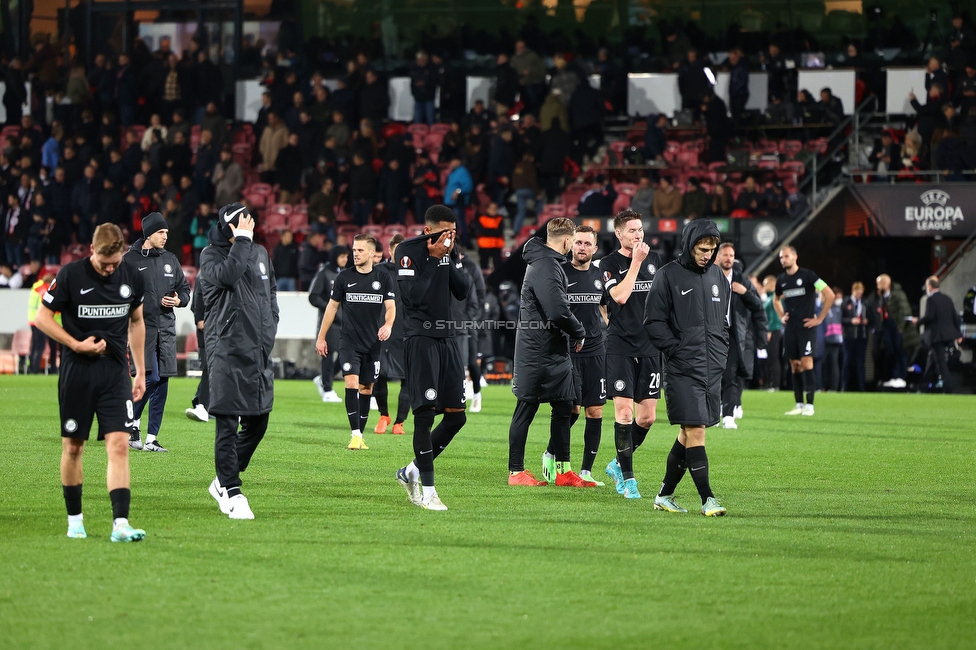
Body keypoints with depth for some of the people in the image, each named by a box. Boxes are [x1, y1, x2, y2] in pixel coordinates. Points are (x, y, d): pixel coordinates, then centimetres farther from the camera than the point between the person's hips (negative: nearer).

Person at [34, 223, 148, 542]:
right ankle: (75, 519, 21)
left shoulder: (132, 277, 2)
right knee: (73, 447, 6)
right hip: (77, 372, -1)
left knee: (119, 445, -11)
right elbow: (43, 317, -3)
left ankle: (120, 524, -16)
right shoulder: (70, 275, -8)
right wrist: (77, 345, -13)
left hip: (115, 372, 2)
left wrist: (140, 372, 14)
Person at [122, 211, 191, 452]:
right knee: (151, 378, -15)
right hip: (142, 327, -5)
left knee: (162, 382, 2)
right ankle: (133, 422, 9)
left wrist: (179, 300, -3)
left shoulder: (170, 260, 13)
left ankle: (151, 439, 7)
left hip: (166, 328, 5)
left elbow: (185, 288, 20)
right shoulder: (130, 260, -2)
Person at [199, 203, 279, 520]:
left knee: (257, 422, 10)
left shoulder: (260, 253, 15)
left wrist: (269, 328, 16)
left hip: (260, 351, 7)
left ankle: (224, 482, 25)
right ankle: (232, 494, -7)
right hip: (228, 349, -7)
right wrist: (242, 241, -18)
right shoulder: (211, 255, -4)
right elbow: (227, 275, -26)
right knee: (228, 424, -9)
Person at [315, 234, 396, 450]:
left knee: (366, 388, 6)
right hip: (349, 341, -1)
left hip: (373, 343, 1)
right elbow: (332, 306, 9)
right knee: (351, 384, -15)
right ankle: (355, 434, -17)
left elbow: (390, 306, 1)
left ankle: (361, 435, 15)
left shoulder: (383, 278, 3)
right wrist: (321, 337, 9)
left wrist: (388, 325, -21)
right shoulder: (344, 277, 2)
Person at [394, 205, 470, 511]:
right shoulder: (408, 251, -8)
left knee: (456, 415, 4)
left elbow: (463, 291, 4)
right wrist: (434, 259, -15)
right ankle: (427, 491, -6)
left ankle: (412, 472, 18)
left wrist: (449, 259, -6)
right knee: (425, 413, -10)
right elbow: (413, 296, -17)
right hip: (420, 338, -7)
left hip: (447, 337, 7)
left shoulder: (450, 252, 11)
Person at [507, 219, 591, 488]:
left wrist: (573, 335, 8)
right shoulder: (546, 267, -19)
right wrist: (579, 333, -10)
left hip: (554, 352, 10)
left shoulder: (549, 263, 15)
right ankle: (516, 471, 4)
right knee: (527, 408, -2)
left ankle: (561, 469, 16)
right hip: (538, 352, -10)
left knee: (563, 407, 11)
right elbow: (558, 312, -25)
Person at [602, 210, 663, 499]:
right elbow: (620, 295, -18)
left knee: (647, 416, 3)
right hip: (620, 346, -5)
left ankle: (618, 464, 25)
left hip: (650, 346, 5)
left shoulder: (654, 259, 11)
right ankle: (626, 478, -3)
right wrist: (636, 262, -15)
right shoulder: (609, 263, -3)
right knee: (624, 411, -11)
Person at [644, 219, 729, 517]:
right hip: (683, 369, -6)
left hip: (712, 369, 6)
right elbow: (653, 322, -5)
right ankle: (707, 499, -13)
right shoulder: (669, 275, -4)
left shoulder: (718, 277, 14)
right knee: (695, 430, -12)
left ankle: (665, 495, 19)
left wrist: (721, 353, 9)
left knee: (688, 433, 9)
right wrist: (676, 350, -13)